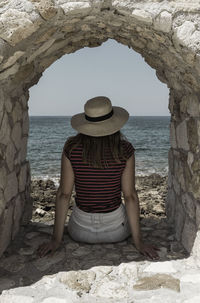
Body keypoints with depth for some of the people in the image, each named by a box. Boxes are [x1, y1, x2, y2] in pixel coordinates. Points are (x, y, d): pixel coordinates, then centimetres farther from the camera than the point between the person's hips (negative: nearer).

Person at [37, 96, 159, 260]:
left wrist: (56, 239, -5)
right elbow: (130, 196, -15)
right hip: (116, 231, 0)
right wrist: (138, 241, -7)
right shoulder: (125, 150, -17)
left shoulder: (71, 147, -16)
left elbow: (64, 194, -13)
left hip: (80, 231, 1)